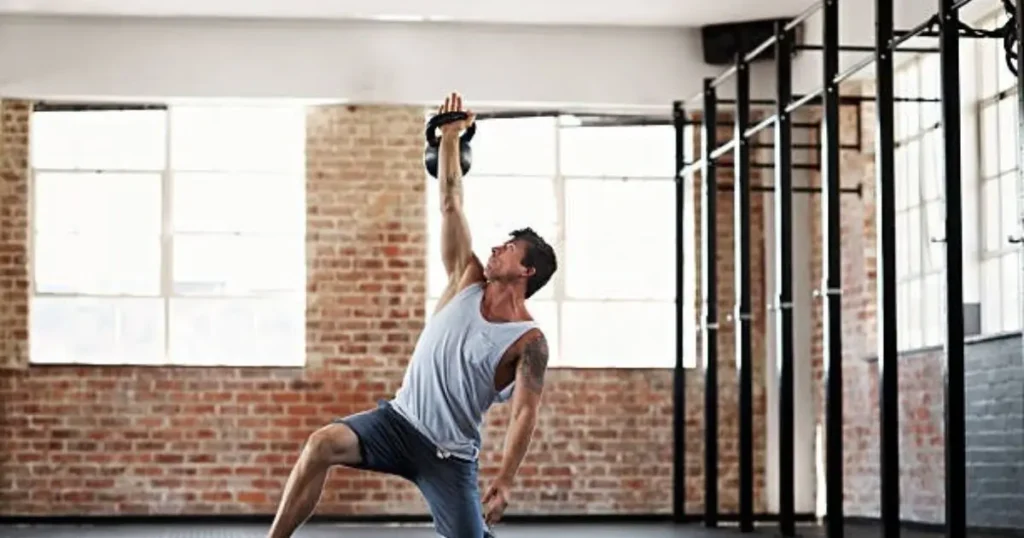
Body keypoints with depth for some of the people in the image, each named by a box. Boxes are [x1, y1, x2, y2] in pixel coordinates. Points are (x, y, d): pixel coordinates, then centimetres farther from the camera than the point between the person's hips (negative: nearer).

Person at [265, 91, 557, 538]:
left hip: (450, 451, -3)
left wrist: (504, 481, -27)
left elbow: (524, 412, -17)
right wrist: (450, 137, -1)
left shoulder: (529, 342, -9)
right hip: (400, 419, 3)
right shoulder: (468, 280, 4)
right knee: (322, 444, -22)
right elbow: (450, 204, 3)